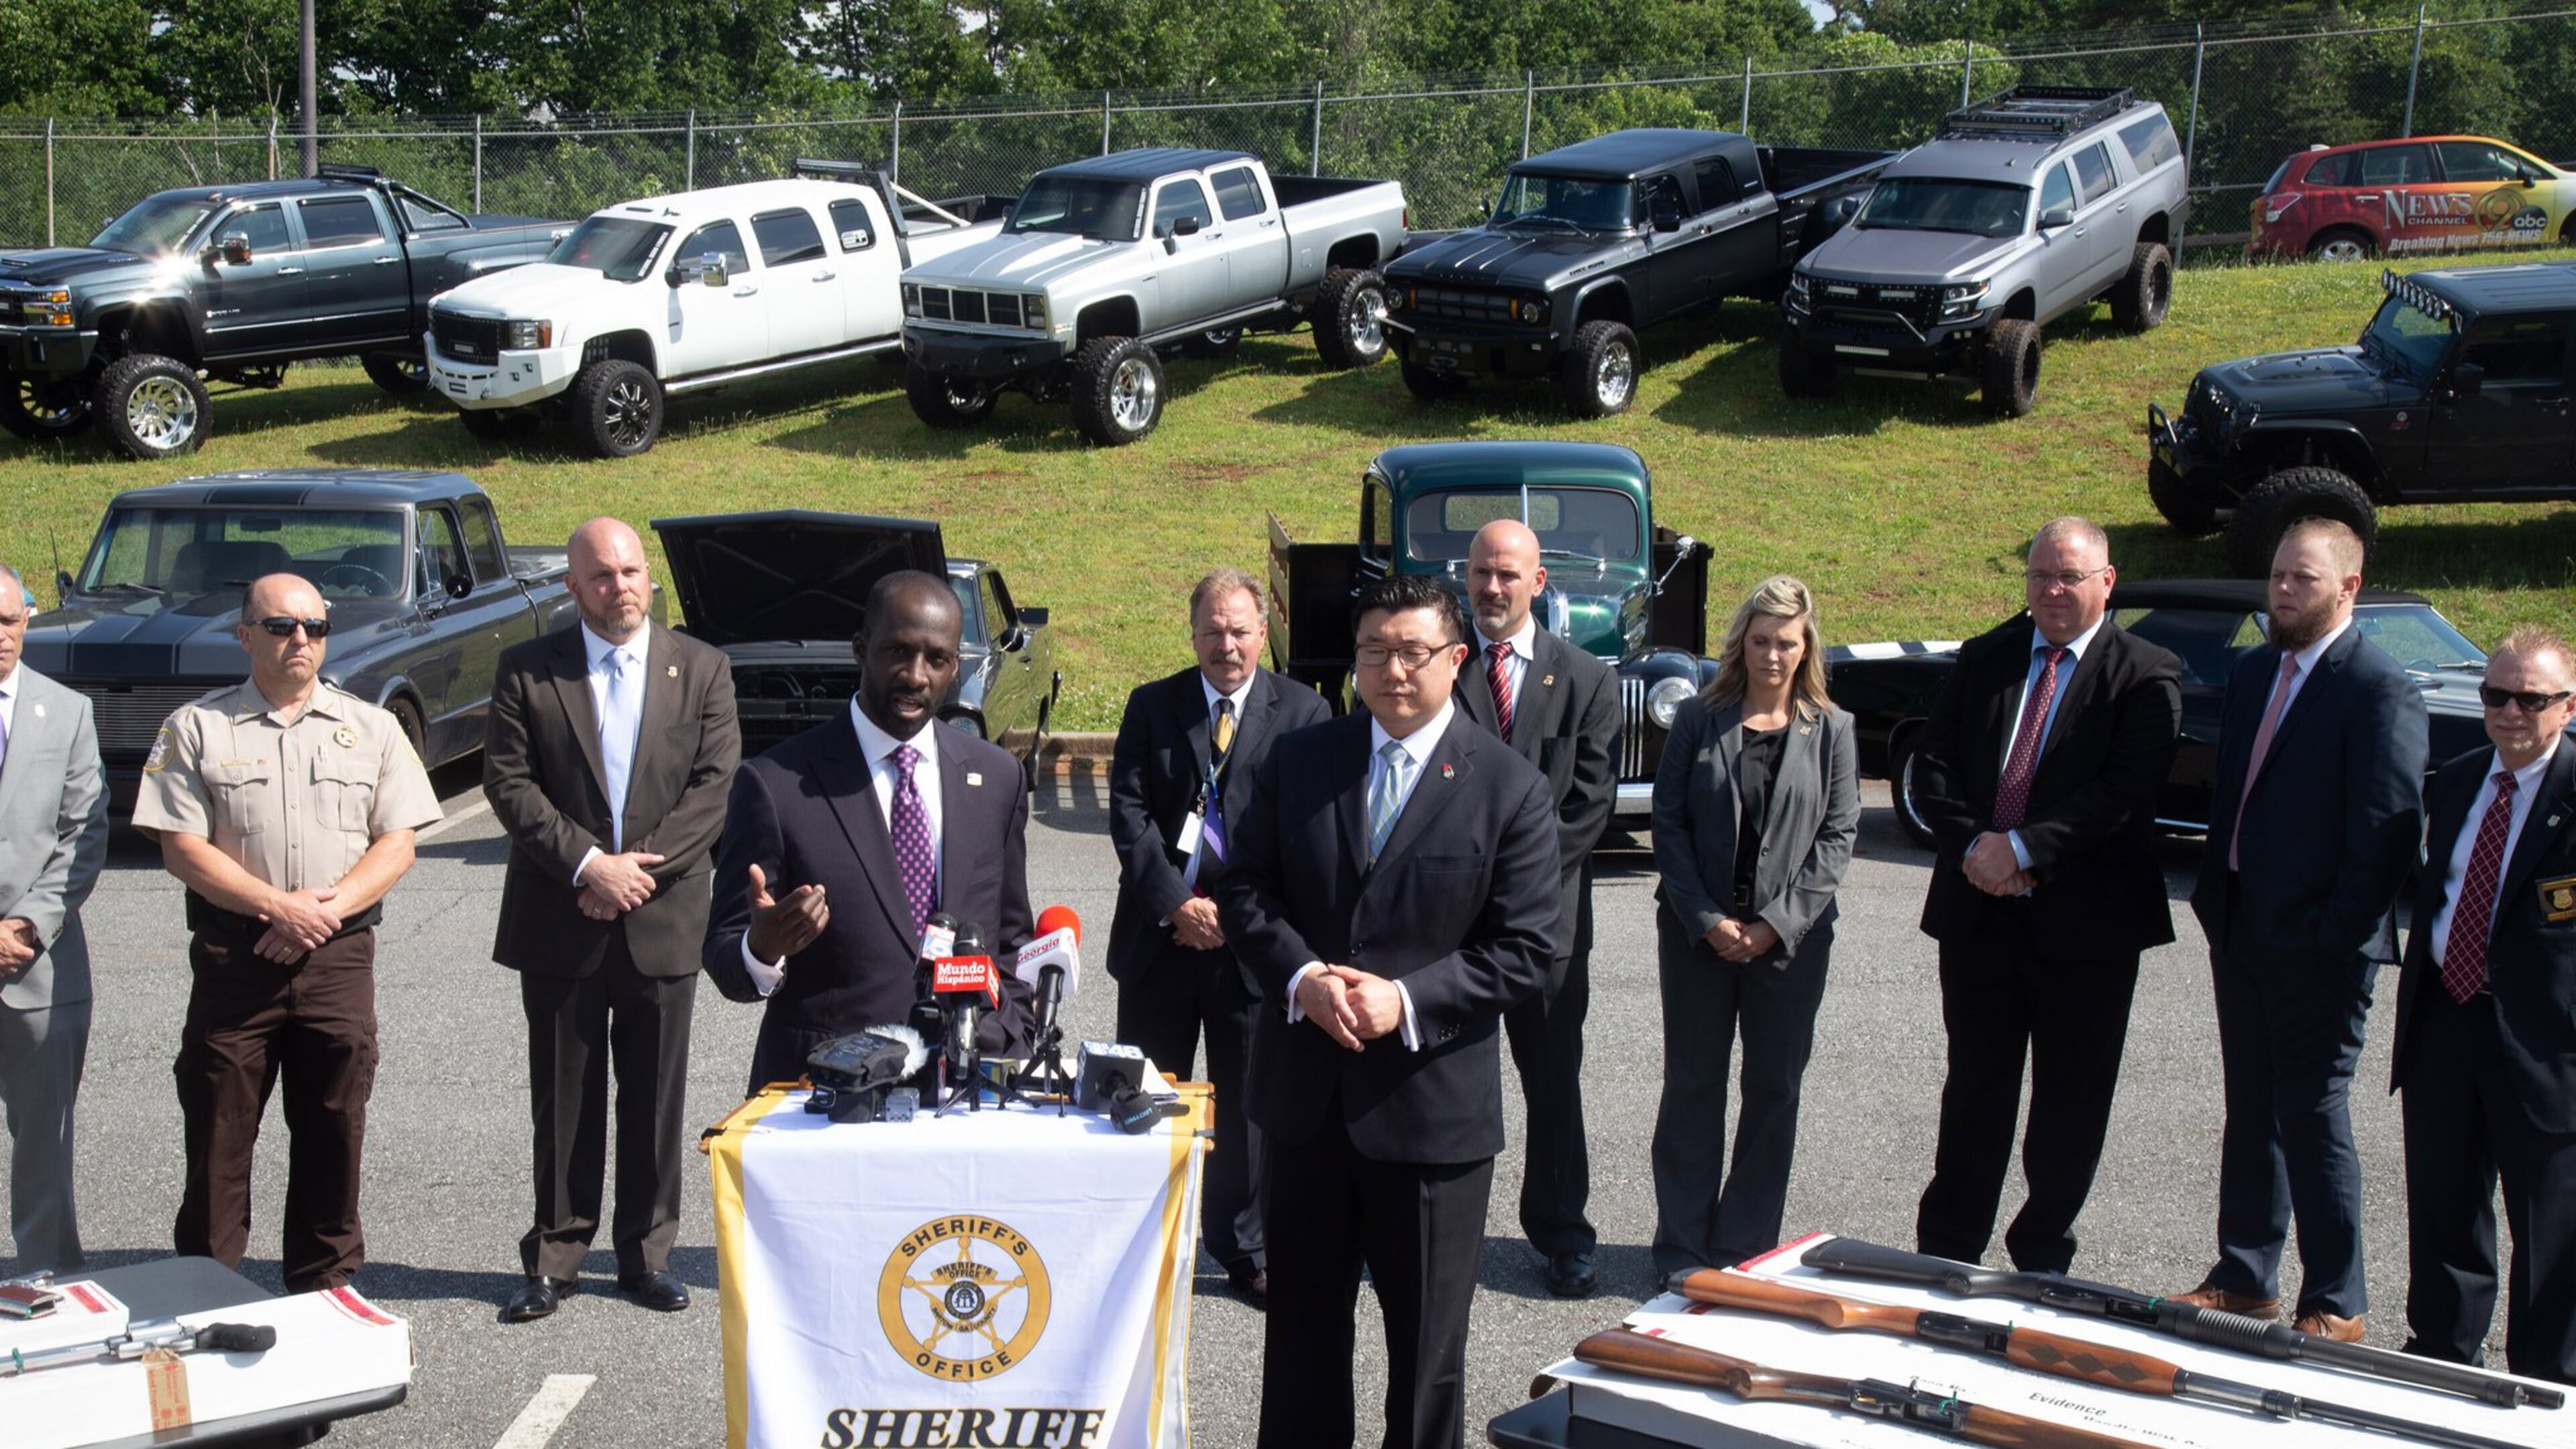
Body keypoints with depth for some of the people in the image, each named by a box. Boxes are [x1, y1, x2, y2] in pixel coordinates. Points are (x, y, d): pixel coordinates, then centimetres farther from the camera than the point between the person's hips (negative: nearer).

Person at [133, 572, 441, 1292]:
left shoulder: (371, 728, 10)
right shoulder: (197, 728, 4)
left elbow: (397, 845, 4)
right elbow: (182, 847, -4)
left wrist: (327, 909, -11)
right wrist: (278, 906, -13)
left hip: (339, 956, 1)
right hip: (233, 956, -1)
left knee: (333, 1131, 5)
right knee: (218, 1131, 2)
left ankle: (323, 1289, 16)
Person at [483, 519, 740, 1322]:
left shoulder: (702, 670, 5)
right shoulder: (526, 670, 3)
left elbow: (715, 784, -2)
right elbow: (509, 783, -4)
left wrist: (641, 866, -13)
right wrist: (585, 862, -15)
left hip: (663, 922, 1)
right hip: (559, 924, -1)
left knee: (656, 1098, 7)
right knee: (563, 1099, 6)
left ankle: (647, 1252, 19)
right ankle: (554, 1257, 16)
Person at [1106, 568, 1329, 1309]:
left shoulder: (1303, 712, 0)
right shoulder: (1151, 707, 4)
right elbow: (1128, 814, -3)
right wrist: (1179, 905, -13)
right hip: (1160, 935, 1)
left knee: (1249, 1101, 7)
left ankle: (1244, 1248, 21)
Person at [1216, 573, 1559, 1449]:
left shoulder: (1510, 790, -5)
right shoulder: (1297, 762, 4)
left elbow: (1527, 949, -8)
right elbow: (1244, 889, 4)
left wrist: (1407, 1001, -19)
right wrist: (1300, 976, -14)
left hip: (1432, 1104, -3)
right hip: (1306, 1092, 3)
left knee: (1427, 1342, 9)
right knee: (1303, 1320, 15)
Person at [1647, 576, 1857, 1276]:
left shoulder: (1831, 731, 3)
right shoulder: (1697, 720, 2)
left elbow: (1838, 834, -1)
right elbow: (1669, 822, 0)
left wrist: (1777, 923, -10)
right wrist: (1707, 920, -10)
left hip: (1791, 936, 0)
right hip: (1697, 931, 0)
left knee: (1774, 1088, 5)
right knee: (1692, 1085, 4)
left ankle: (1746, 1246, 16)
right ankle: (1683, 1249, 13)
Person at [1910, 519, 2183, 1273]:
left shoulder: (2147, 675, -6)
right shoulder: (1984, 658, 9)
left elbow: (2126, 792, -16)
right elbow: (1935, 763, 6)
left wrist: (2023, 847, -20)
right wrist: (1973, 844, -11)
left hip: (2085, 922, -3)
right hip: (1978, 911, 4)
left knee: (2070, 1099, 7)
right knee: (1974, 1090, 14)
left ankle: (2041, 1262, 20)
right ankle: (1945, 1252, 25)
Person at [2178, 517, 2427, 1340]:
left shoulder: (2379, 692, -14)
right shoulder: (2253, 674, 12)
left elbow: (2391, 830, -16)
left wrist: (2336, 934, -17)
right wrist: (2216, 896, 9)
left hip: (2317, 945, -8)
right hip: (2241, 931, 8)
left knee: (2314, 1116, -1)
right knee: (2251, 1110, 15)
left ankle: (2335, 1304, 10)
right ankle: (2244, 1276, 26)